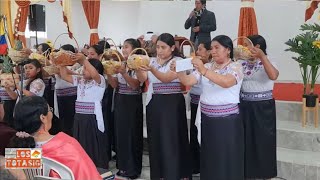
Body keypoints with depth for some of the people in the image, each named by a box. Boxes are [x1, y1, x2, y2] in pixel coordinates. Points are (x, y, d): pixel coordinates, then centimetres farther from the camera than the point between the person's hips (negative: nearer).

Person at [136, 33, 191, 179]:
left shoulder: (178, 61, -5)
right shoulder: (153, 61, 11)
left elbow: (166, 78, -20)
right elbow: (142, 79, -1)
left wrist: (151, 69, -35)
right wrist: (138, 68, -20)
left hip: (172, 104, -5)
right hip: (154, 104, 5)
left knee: (171, 140, -3)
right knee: (155, 139, 9)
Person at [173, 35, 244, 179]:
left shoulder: (236, 67, -5)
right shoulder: (206, 66, 10)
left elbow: (227, 82, -27)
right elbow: (188, 81, -2)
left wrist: (204, 70, -37)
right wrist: (179, 71, -21)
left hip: (227, 120, -4)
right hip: (207, 120, 5)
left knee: (227, 159, 3)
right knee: (208, 158, 12)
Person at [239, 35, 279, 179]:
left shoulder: (266, 62, -8)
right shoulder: (242, 63, 7)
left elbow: (273, 76, -30)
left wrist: (261, 55, -31)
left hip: (263, 107, -5)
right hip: (244, 106, 5)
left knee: (263, 140, 5)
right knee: (246, 140, 12)